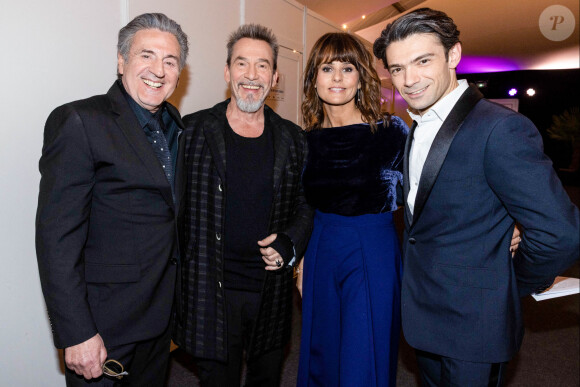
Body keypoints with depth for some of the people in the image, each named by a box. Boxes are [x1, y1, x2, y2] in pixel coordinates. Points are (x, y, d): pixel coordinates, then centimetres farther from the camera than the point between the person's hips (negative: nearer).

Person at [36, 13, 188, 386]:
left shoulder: (175, 124, 6)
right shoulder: (79, 121, -16)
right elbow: (57, 236, -19)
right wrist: (77, 334, -20)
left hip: (161, 312, 7)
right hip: (103, 321, -6)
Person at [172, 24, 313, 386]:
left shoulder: (293, 139, 2)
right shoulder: (192, 131, -4)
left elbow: (305, 204, 10)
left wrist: (289, 244, -8)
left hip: (272, 294, 3)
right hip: (211, 293, -2)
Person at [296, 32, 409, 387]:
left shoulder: (391, 130, -9)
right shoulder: (309, 138, 2)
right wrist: (300, 263, 13)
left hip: (374, 255, -3)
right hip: (321, 253, 4)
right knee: (320, 358, 19)